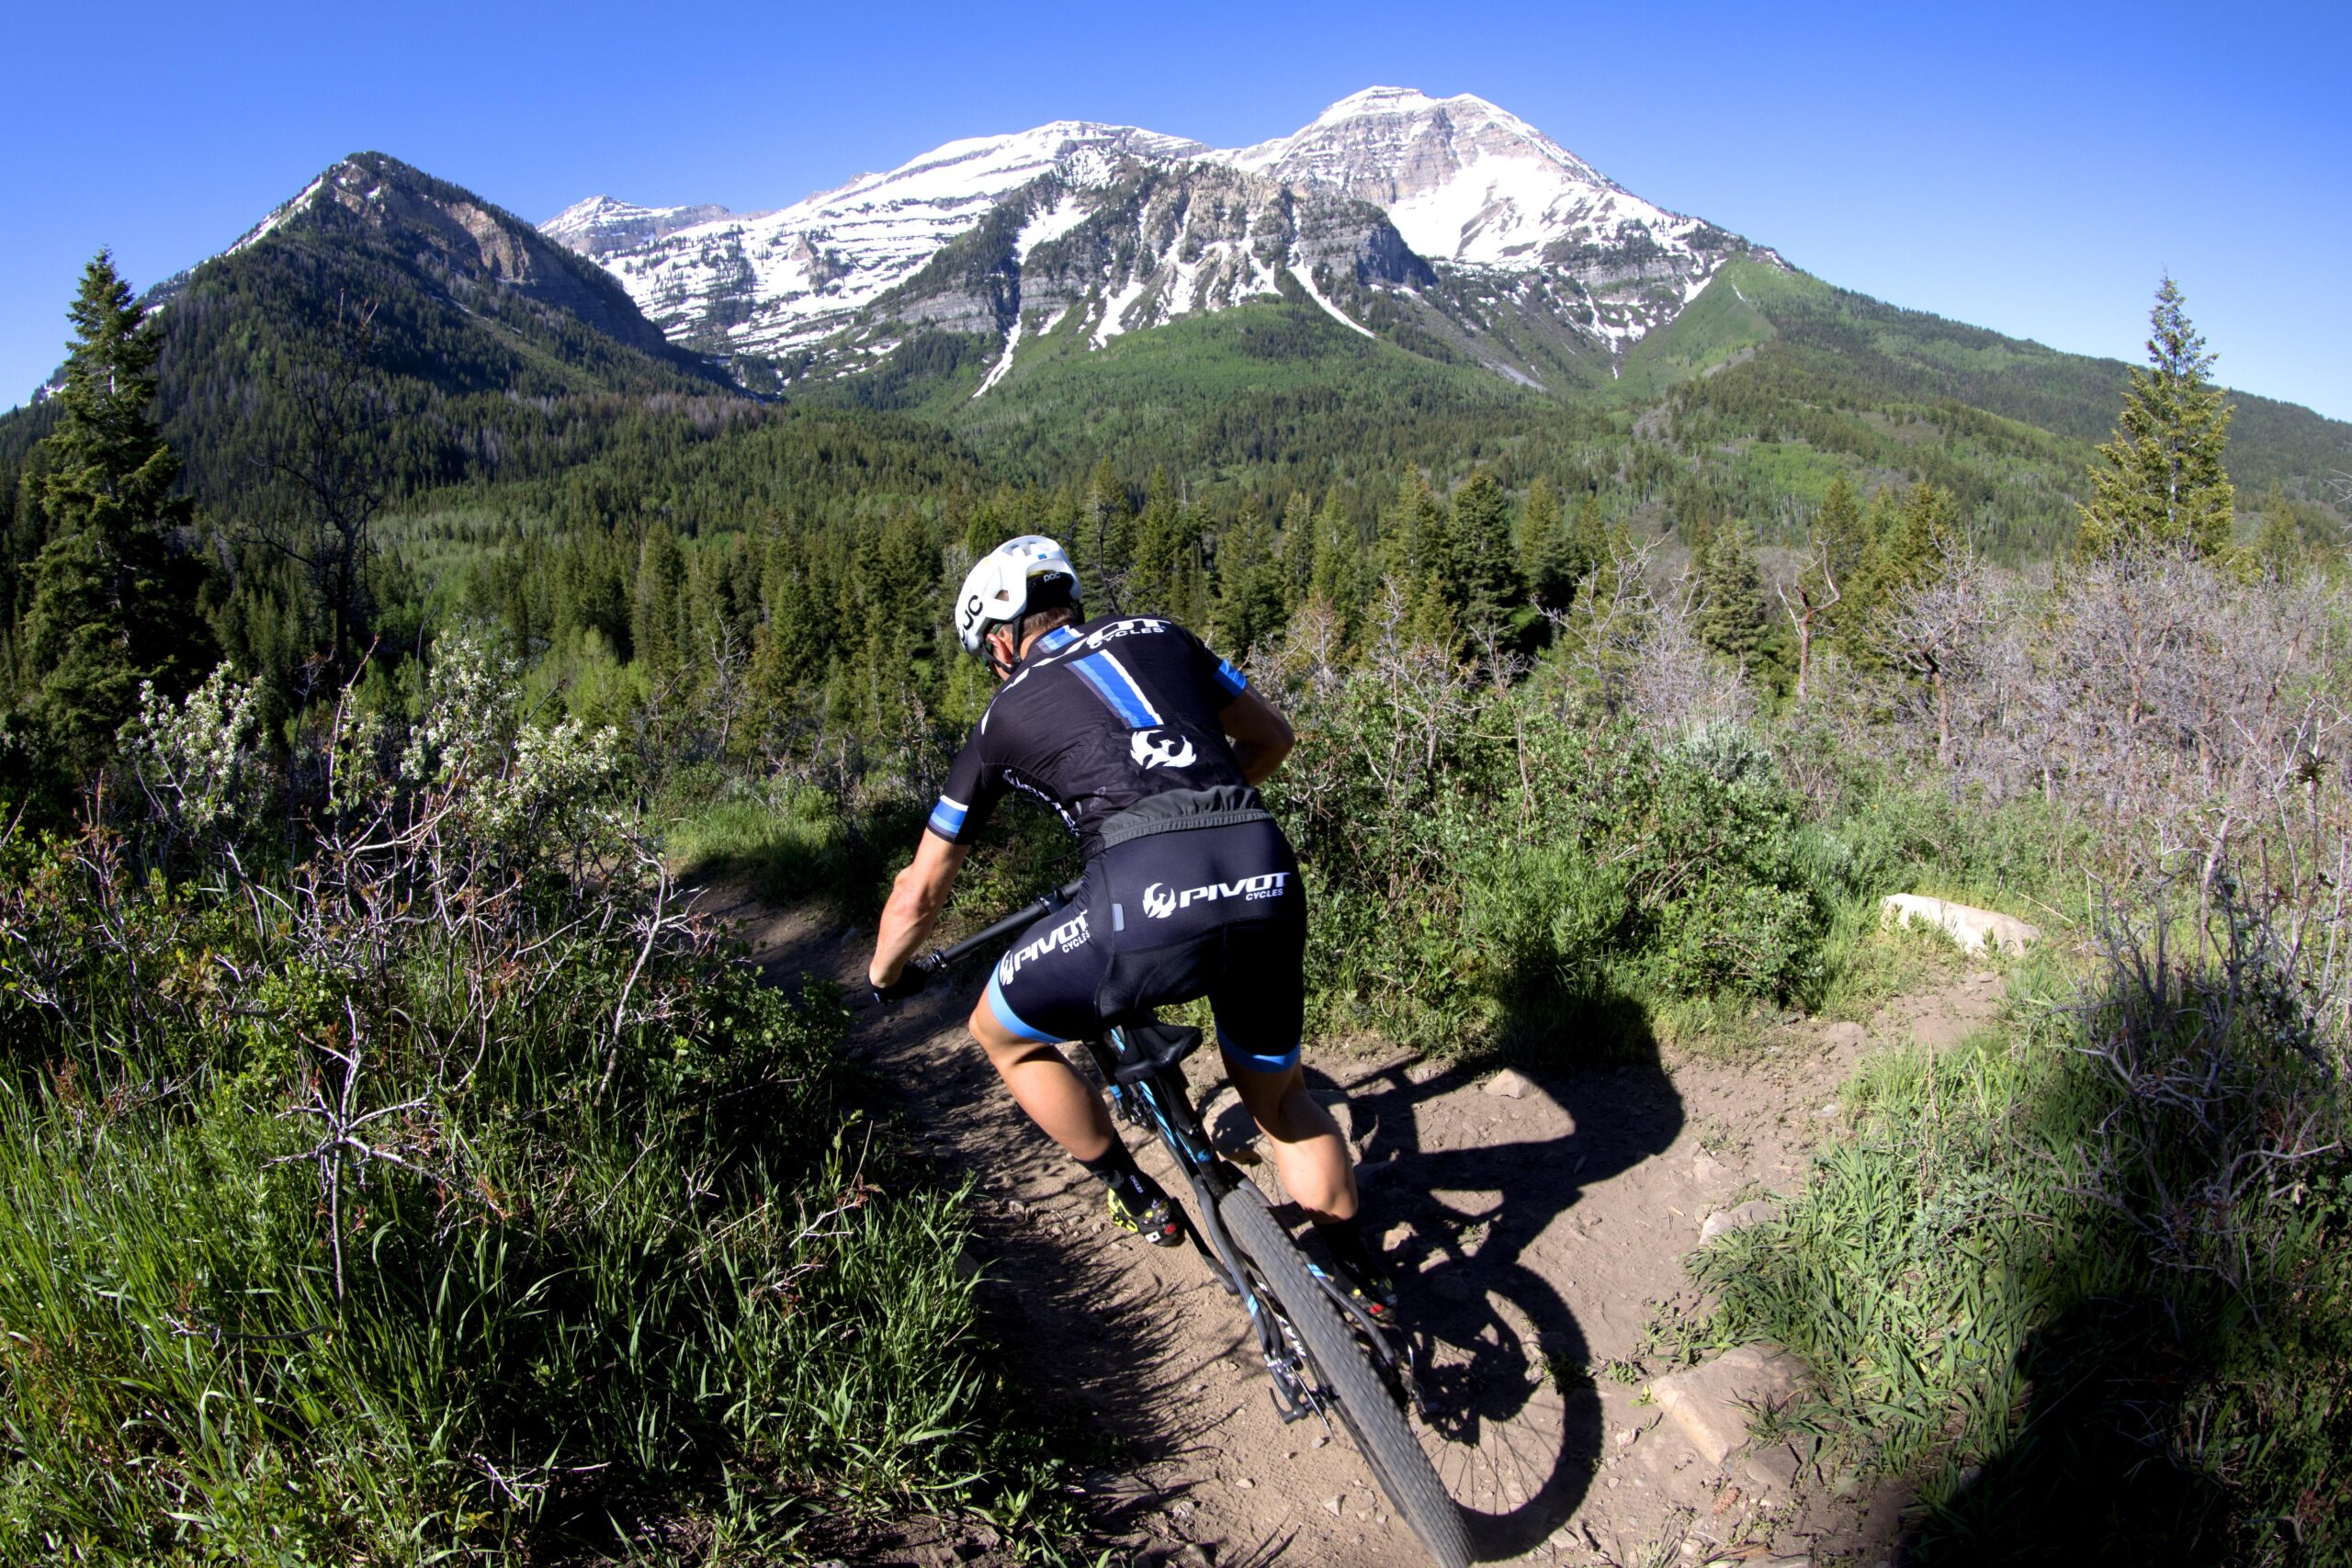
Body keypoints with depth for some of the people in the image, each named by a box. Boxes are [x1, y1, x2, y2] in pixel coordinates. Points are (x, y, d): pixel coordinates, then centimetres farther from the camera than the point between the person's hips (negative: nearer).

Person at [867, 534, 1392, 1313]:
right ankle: (1365, 1279, 33)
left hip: (1147, 907, -4)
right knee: (1281, 1098, 31)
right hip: (1268, 886, 5)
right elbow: (1272, 735, 36)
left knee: (1003, 1035, 25)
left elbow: (920, 893, 26)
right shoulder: (1158, 634, 26)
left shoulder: (1008, 711, 20)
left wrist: (884, 977, 45)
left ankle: (1139, 1200, 32)